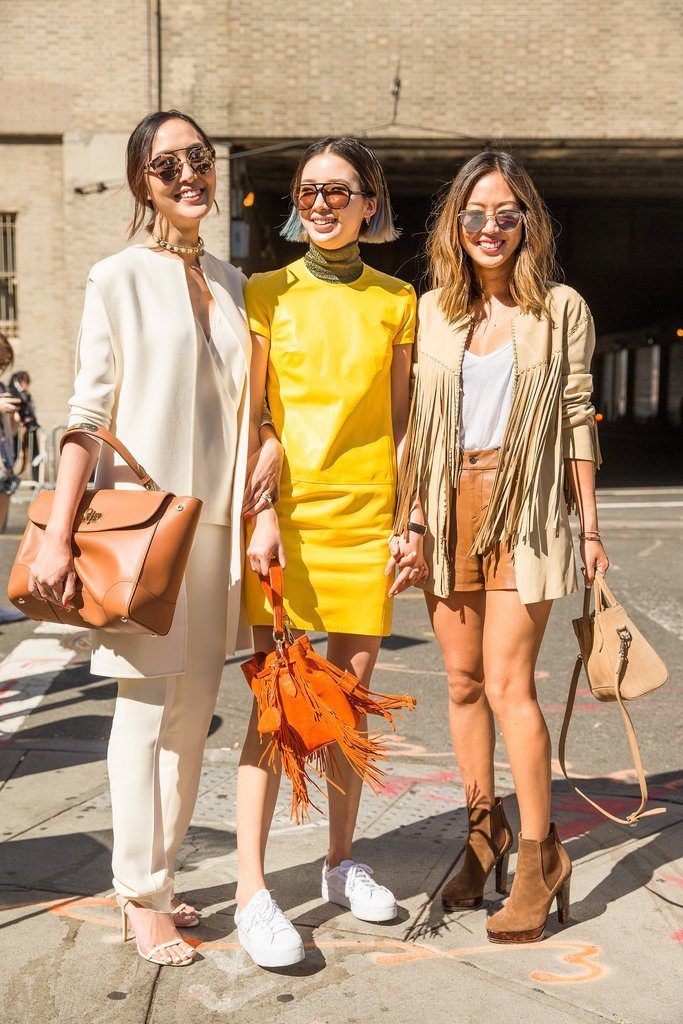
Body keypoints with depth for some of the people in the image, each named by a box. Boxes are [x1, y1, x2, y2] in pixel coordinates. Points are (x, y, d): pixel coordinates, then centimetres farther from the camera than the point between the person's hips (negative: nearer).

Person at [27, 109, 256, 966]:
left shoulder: (229, 281, 15)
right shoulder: (119, 278, -1)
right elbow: (88, 412, -7)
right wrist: (58, 536, -13)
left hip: (217, 513, 6)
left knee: (193, 709, 9)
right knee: (147, 707, -1)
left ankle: (154, 876, 24)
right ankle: (140, 897, 13)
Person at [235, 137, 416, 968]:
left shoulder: (397, 301, 10)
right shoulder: (268, 293, 5)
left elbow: (401, 422, 11)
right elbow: (248, 414, 0)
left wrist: (412, 519, 4)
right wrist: (261, 511, -11)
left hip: (366, 511, 2)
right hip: (285, 508, -2)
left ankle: (342, 863, 23)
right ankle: (251, 891, -1)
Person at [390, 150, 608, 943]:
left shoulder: (561, 309, 3)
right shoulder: (431, 310, 9)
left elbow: (576, 421, 3)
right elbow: (414, 427, 8)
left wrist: (590, 528, 3)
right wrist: (410, 521, 1)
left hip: (523, 512, -3)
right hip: (448, 511, 4)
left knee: (508, 683, -9)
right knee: (463, 681, 8)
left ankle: (540, 859, 5)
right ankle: (484, 836, 24)